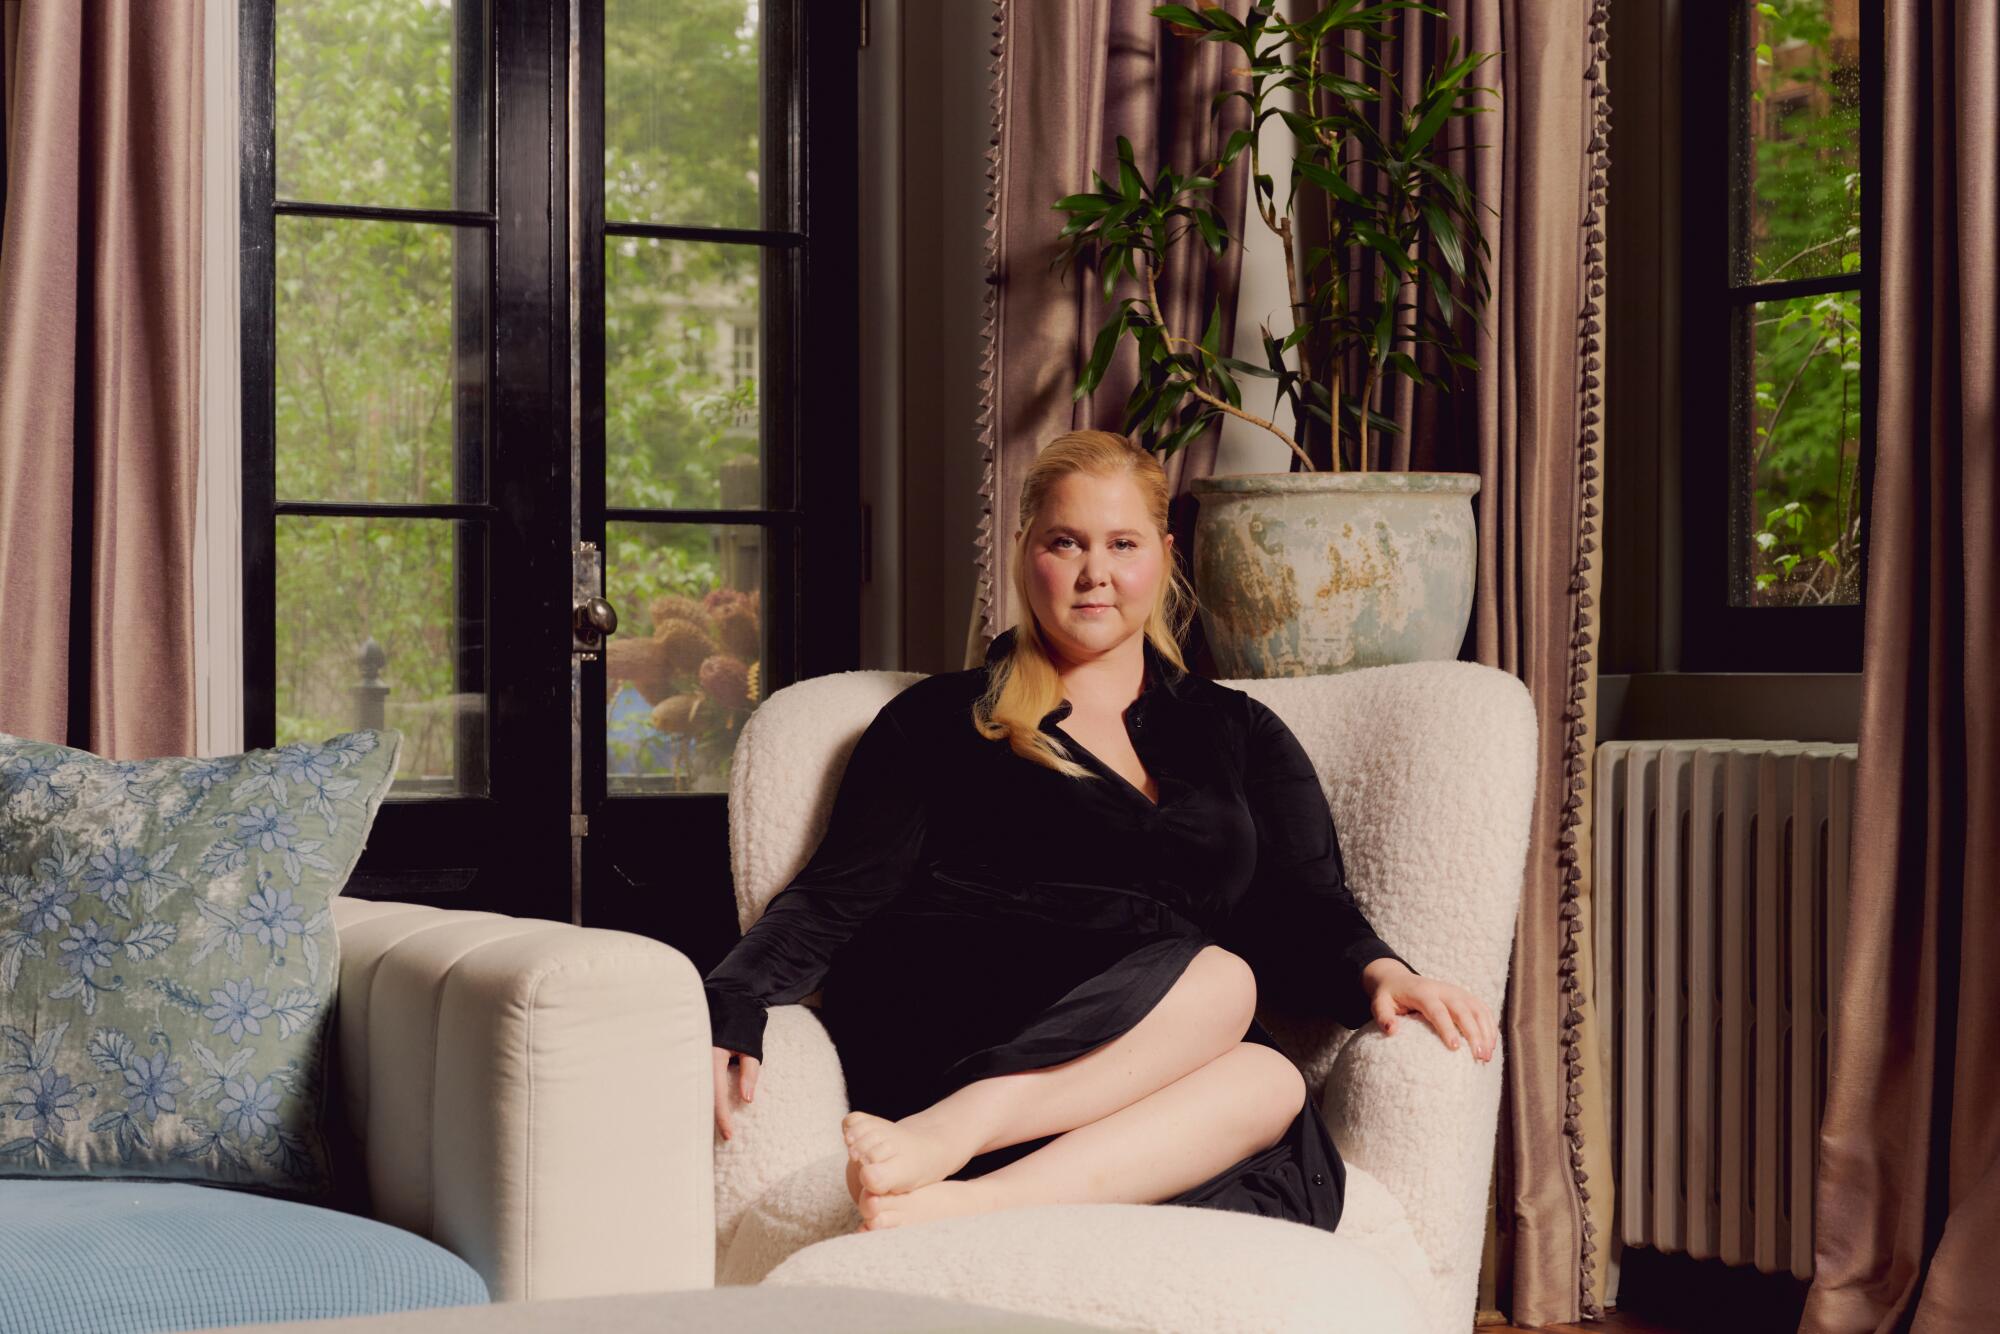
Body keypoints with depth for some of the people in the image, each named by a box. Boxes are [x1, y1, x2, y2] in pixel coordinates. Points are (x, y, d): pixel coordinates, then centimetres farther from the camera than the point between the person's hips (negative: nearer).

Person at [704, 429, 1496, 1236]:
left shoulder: (1238, 735, 26)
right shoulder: (939, 719, 18)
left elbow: (1306, 919, 16)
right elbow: (837, 899, 8)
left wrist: (1377, 972, -8)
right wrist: (732, 1004, -12)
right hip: (945, 1032, -3)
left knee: (1269, 1082, -31)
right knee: (1218, 981, -29)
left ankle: (971, 1201, -46)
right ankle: (945, 1136, -43)